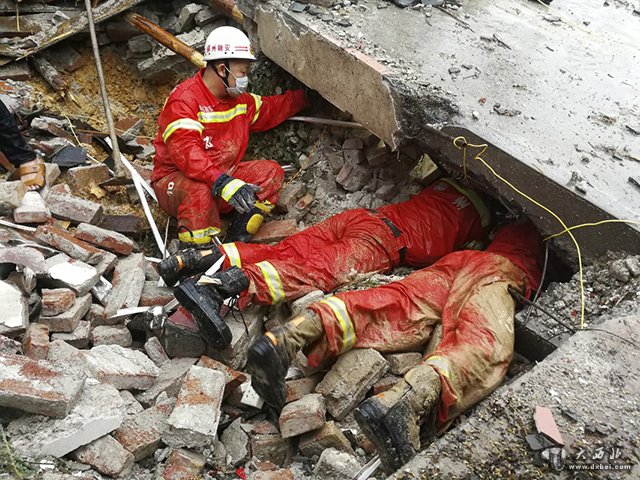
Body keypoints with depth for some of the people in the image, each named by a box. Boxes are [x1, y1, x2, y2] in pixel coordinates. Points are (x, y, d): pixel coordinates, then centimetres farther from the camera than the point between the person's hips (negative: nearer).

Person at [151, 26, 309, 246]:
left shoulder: (240, 100, 9)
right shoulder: (184, 100, -19)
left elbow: (272, 109, 29)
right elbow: (186, 152, -34)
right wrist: (223, 183, -45)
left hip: (223, 176, 8)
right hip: (175, 179, -8)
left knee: (271, 171, -10)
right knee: (201, 191, -41)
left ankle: (237, 242, -15)